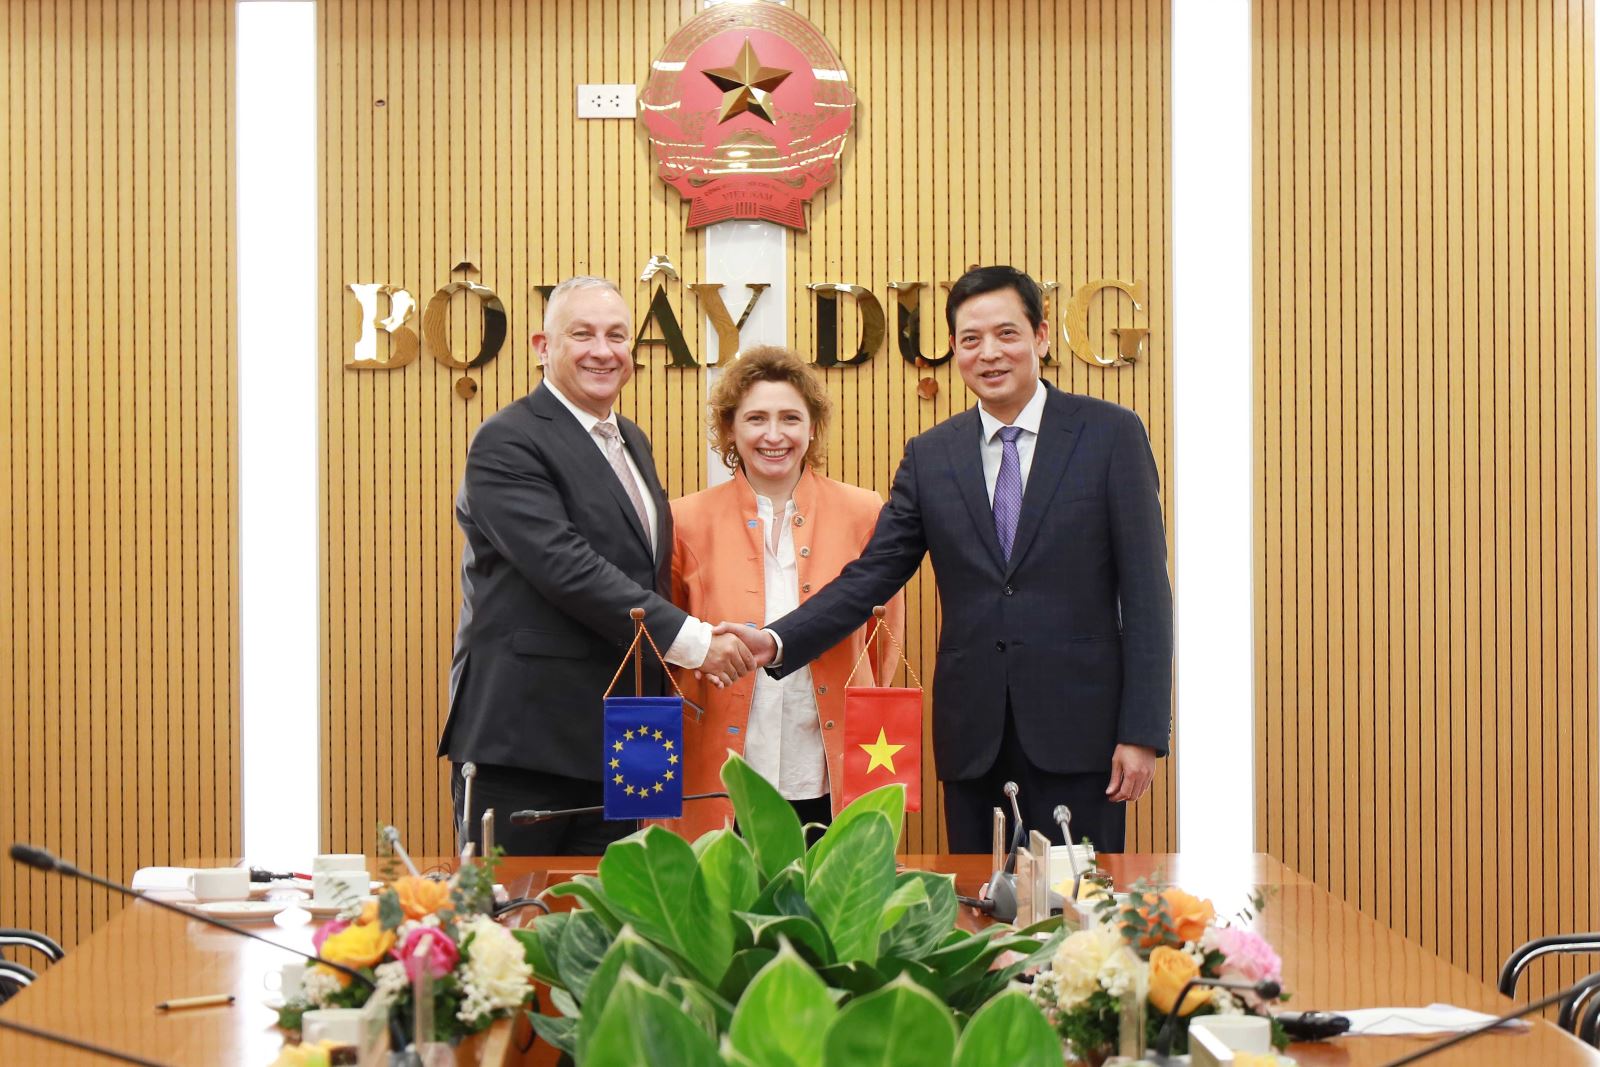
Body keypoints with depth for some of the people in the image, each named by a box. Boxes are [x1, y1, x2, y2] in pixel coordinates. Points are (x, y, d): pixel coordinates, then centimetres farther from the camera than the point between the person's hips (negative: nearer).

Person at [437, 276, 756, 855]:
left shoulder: (632, 443, 18)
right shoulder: (507, 443, -11)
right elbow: (566, 568, -21)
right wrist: (691, 640, -21)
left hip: (613, 744, 8)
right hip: (522, 740, -8)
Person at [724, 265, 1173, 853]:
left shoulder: (1111, 434, 0)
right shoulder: (929, 455, 9)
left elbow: (1144, 589, -2)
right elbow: (873, 574, 7)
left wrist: (1141, 732, -8)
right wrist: (778, 641, -10)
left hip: (1078, 730, -3)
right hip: (973, 735, 3)